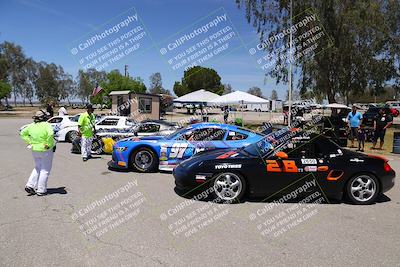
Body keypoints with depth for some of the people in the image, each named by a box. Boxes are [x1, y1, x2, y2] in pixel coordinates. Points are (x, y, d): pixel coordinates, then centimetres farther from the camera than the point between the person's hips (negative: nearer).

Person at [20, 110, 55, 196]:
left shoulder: (31, 125, 2)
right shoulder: (46, 125, -17)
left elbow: (23, 133, 12)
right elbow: (50, 134, -34)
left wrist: (30, 142, 8)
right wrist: (48, 144, -22)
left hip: (35, 150, 6)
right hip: (46, 151, -6)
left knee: (37, 168, 25)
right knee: (45, 170, 7)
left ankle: (30, 185, 17)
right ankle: (41, 190, 12)